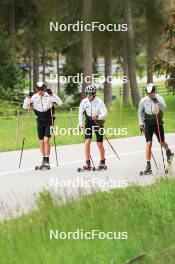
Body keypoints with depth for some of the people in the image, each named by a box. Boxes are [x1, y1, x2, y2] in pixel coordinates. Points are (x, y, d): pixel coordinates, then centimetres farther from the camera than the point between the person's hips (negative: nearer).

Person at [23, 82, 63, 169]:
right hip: (40, 121, 3)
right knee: (41, 141, 8)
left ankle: (47, 161, -9)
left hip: (48, 121, -3)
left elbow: (60, 103, -14)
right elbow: (25, 106, -3)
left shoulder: (49, 96, -9)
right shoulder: (34, 97, -2)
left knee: (46, 140, -13)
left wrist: (53, 96, -25)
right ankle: (44, 160, 20)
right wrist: (28, 98, -19)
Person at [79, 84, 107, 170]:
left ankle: (102, 161, 23)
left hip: (98, 122, -3)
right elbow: (81, 113, 7)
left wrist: (97, 117, -39)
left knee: (100, 144, 2)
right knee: (87, 142, -10)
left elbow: (104, 113, -20)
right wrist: (80, 124, -3)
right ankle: (87, 163, -6)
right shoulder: (84, 102, -4)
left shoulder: (99, 102, -15)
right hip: (88, 122, 3)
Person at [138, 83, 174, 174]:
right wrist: (141, 123, 10)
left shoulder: (159, 98, -7)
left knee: (162, 142, 11)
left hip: (158, 122, 0)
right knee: (149, 143, -12)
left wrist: (158, 102, -32)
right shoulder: (143, 101, -4)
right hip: (148, 123, 0)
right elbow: (140, 112, 11)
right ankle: (148, 164, -10)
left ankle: (168, 152, 47)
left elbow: (164, 109, -19)